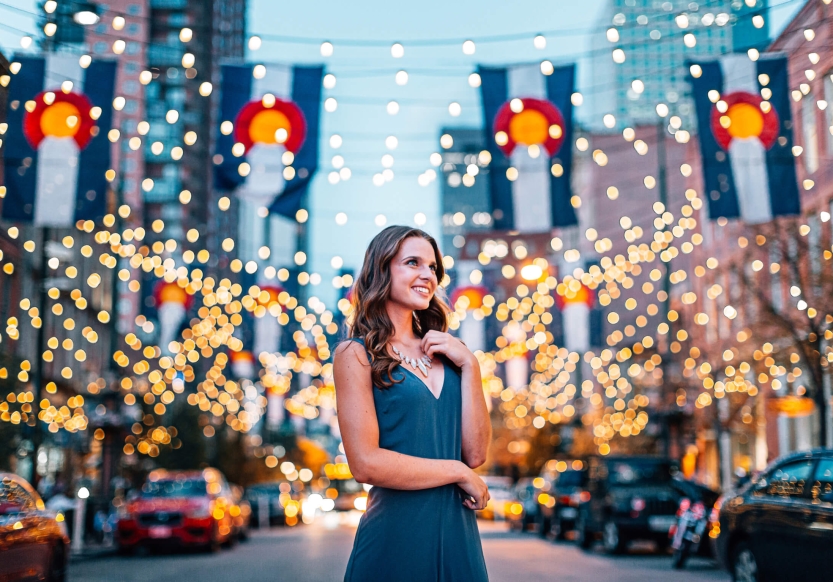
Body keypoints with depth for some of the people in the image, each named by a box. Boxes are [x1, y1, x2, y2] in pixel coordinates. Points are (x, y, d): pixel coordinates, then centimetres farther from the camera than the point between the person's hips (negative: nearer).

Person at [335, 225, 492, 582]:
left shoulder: (442, 352, 10)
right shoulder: (356, 354, -6)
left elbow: (475, 453, 2)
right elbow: (366, 463, -15)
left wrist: (469, 366, -6)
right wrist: (458, 473, -8)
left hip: (459, 535, 5)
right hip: (396, 535, -5)